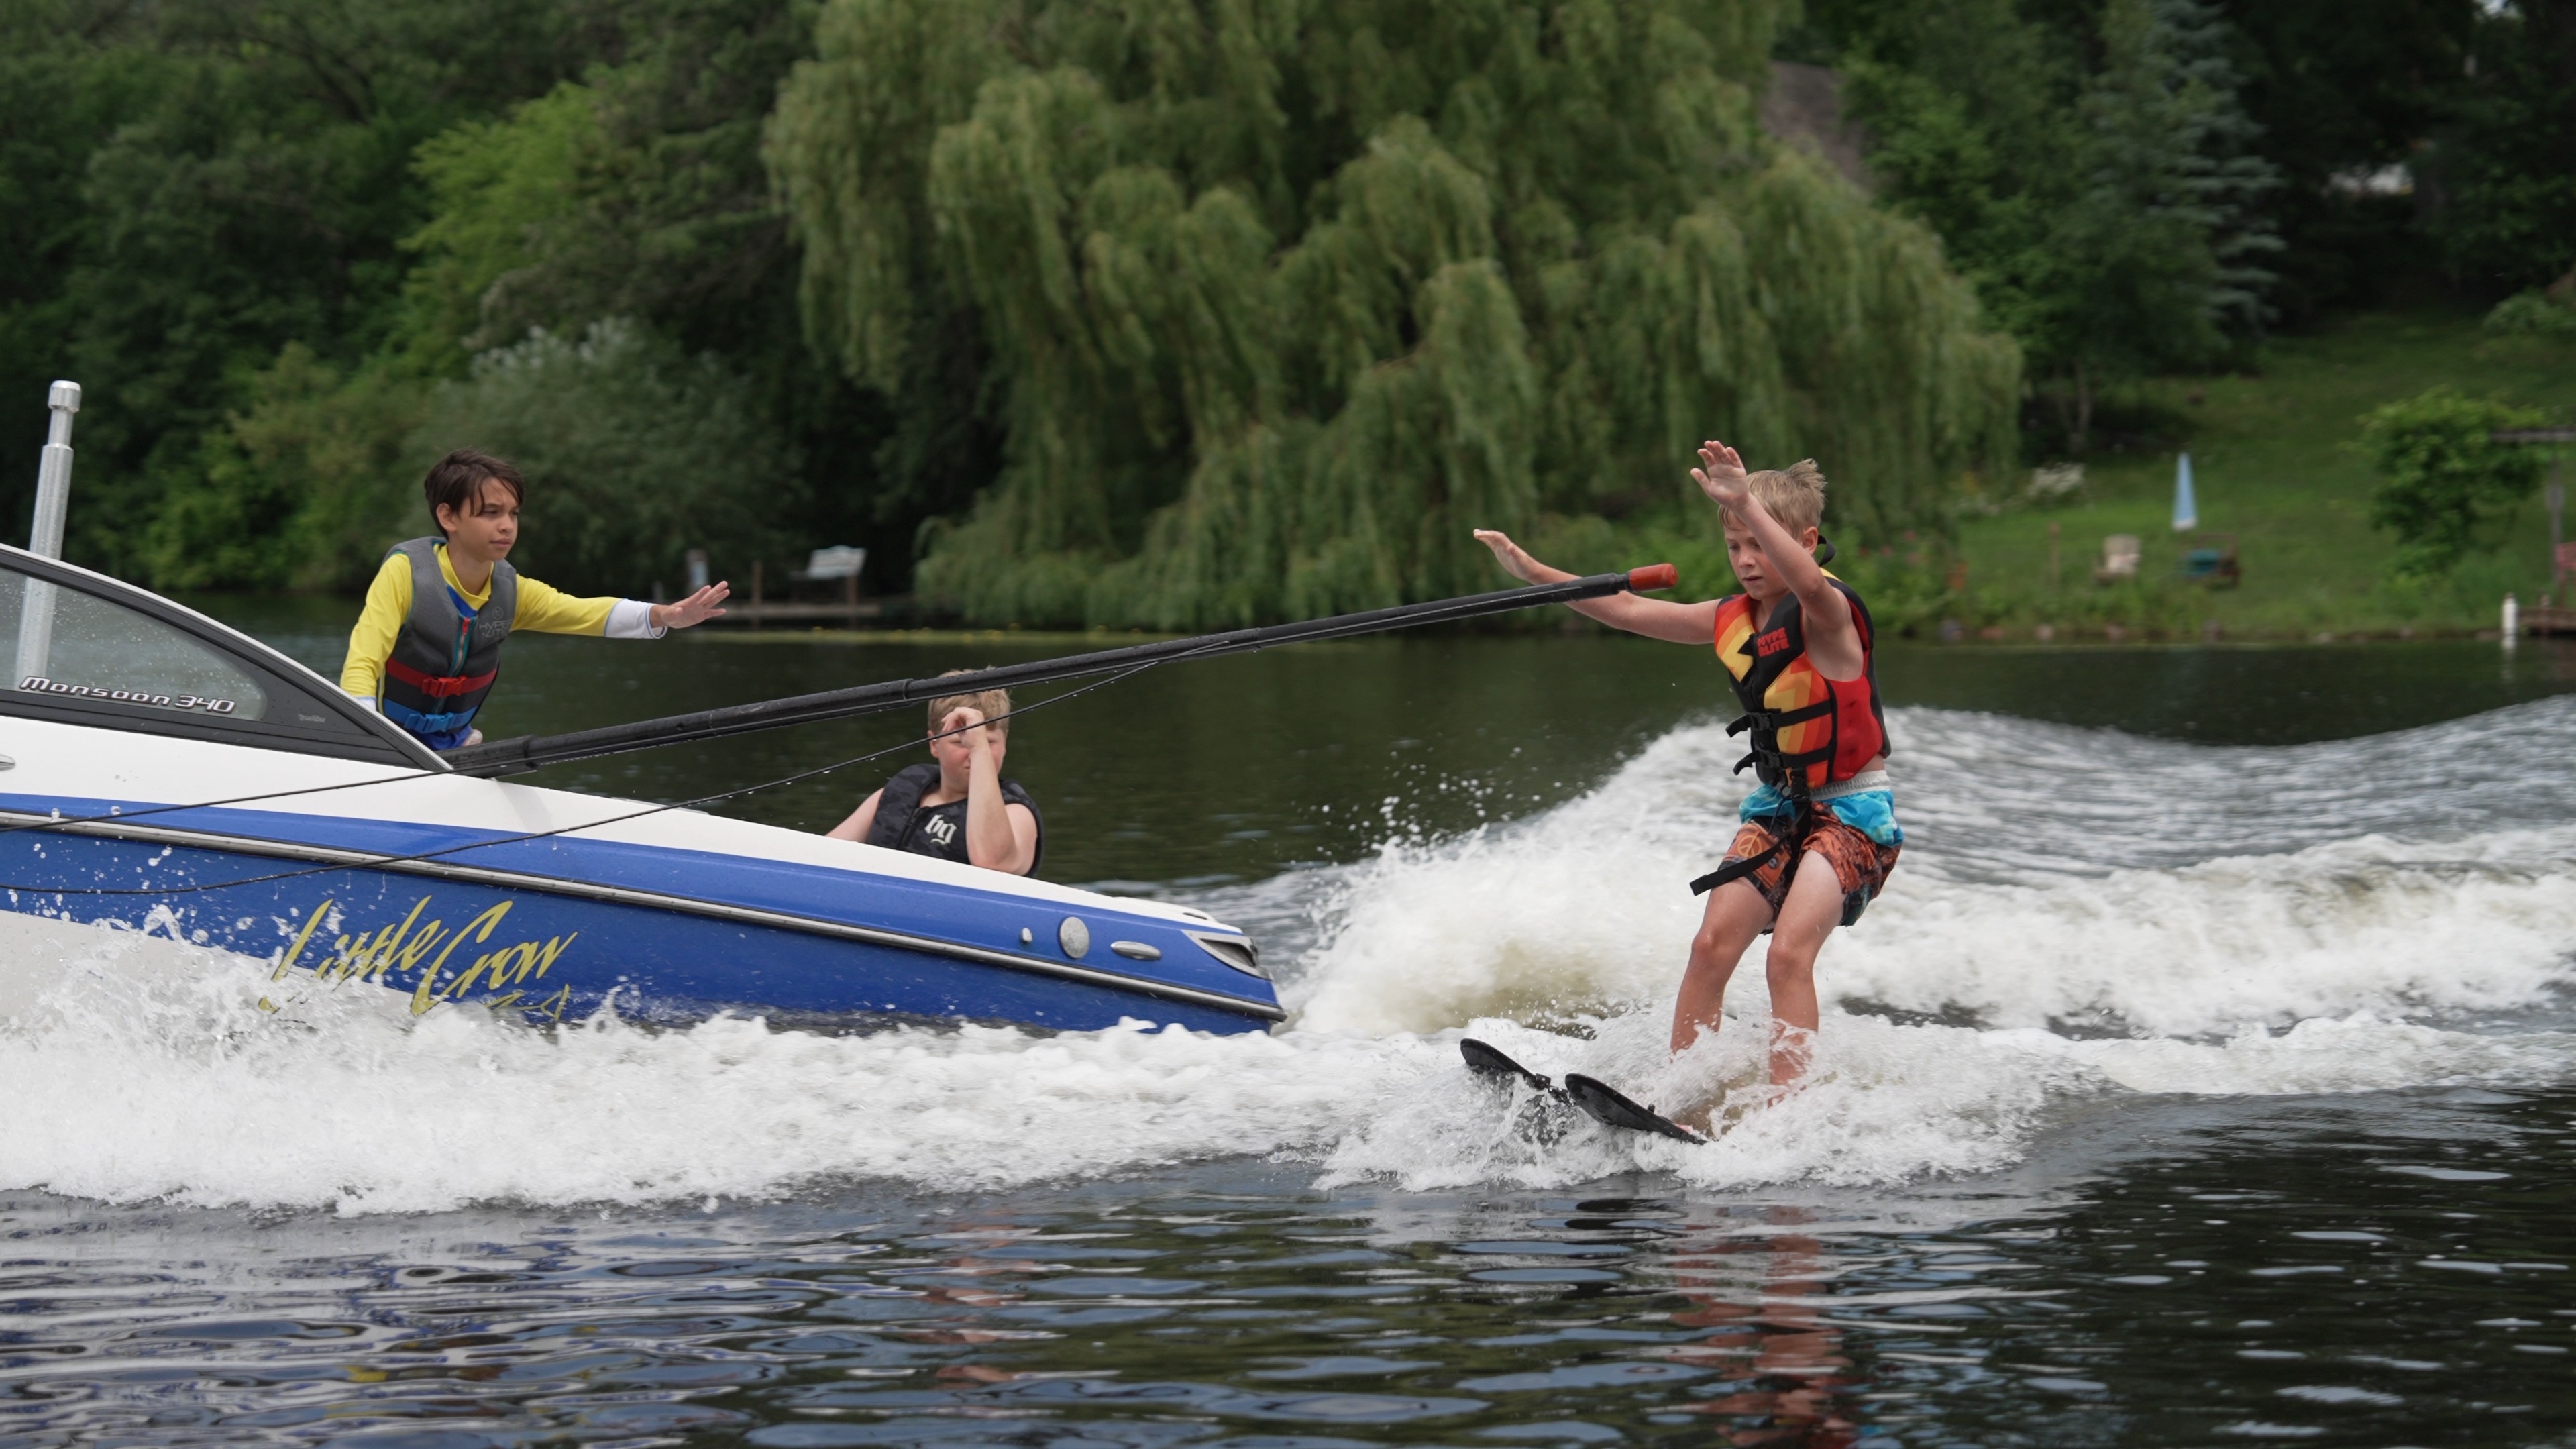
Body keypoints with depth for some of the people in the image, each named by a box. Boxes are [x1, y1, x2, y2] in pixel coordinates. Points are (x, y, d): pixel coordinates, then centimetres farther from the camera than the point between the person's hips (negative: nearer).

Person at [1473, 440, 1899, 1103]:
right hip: (1776, 805, 7)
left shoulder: (1827, 612, -18)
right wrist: (1531, 569, 6)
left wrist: (1747, 505, -55)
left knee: (1788, 954, -22)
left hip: (1852, 808, -7)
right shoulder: (1732, 620, 4)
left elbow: (1808, 584, -43)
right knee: (1712, 944, -7)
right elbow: (1628, 611, 11)